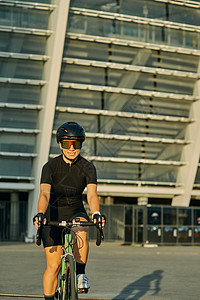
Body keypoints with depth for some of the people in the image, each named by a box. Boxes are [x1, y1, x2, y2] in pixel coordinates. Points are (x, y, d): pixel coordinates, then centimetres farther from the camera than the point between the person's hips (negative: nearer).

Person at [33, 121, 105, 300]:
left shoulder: (88, 168, -11)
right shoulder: (51, 167, -14)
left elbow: (92, 194, -24)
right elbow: (45, 193, -27)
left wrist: (96, 214, -44)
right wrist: (40, 214, -46)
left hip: (76, 212, 1)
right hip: (53, 213, -1)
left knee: (81, 233, -35)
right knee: (53, 266, -7)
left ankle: (80, 274, -16)